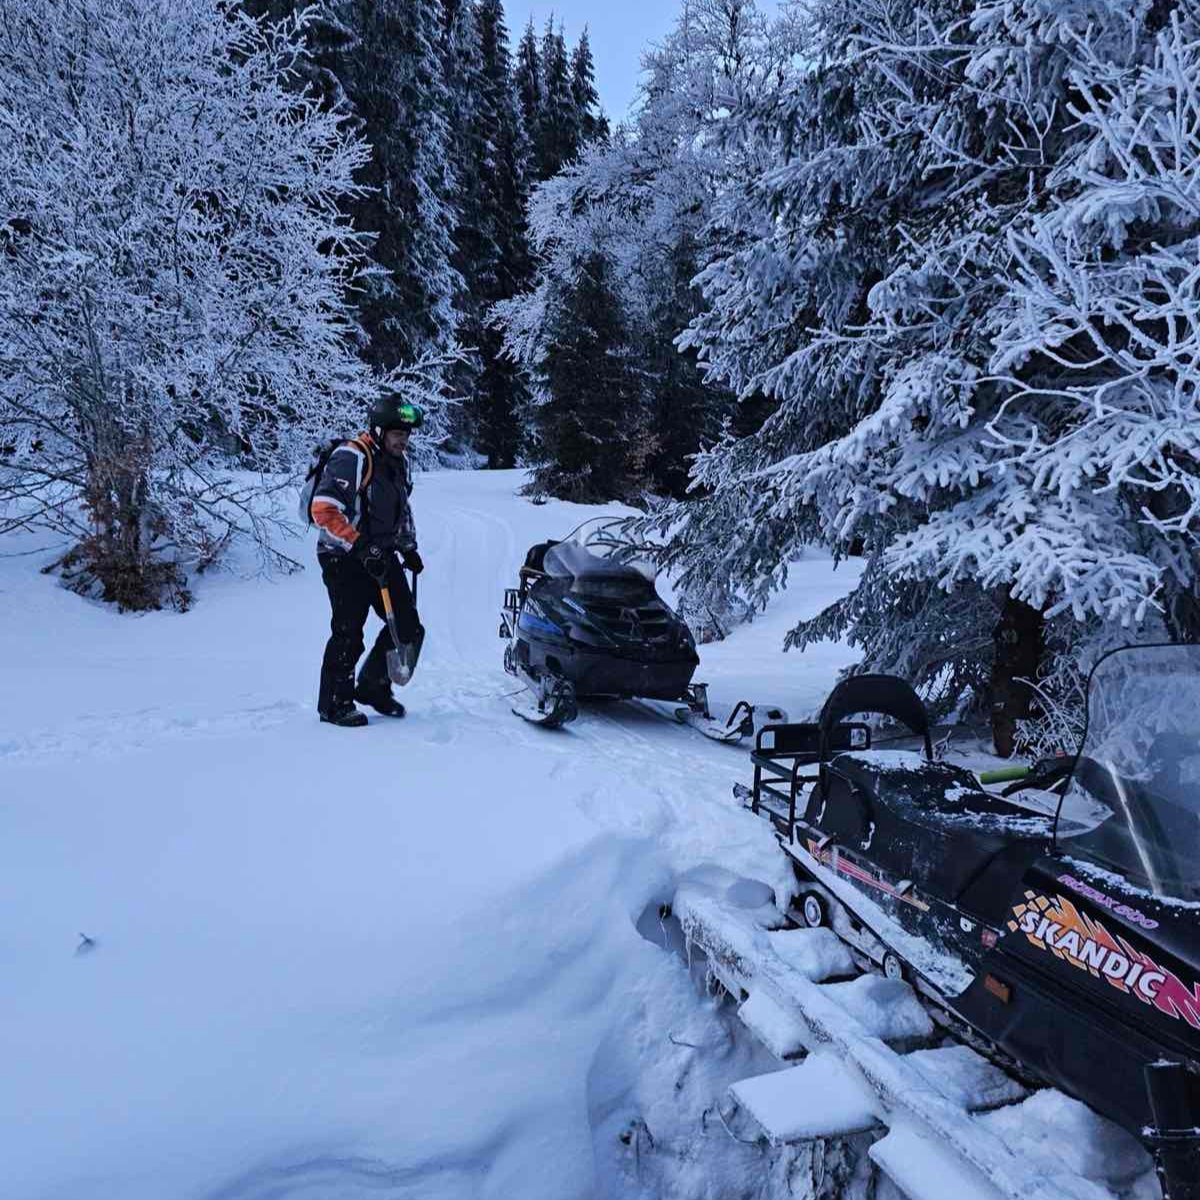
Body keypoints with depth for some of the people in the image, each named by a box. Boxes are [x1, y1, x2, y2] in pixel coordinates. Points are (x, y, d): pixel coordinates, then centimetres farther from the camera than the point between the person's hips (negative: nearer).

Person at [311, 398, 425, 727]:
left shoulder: (399, 463, 12)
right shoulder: (351, 458, -16)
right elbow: (323, 509, -24)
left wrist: (408, 547, 17)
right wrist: (361, 546, -27)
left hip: (381, 556, 8)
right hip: (345, 560, -8)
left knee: (407, 625, 5)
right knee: (348, 634, -4)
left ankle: (373, 687, 23)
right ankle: (334, 704, 13)